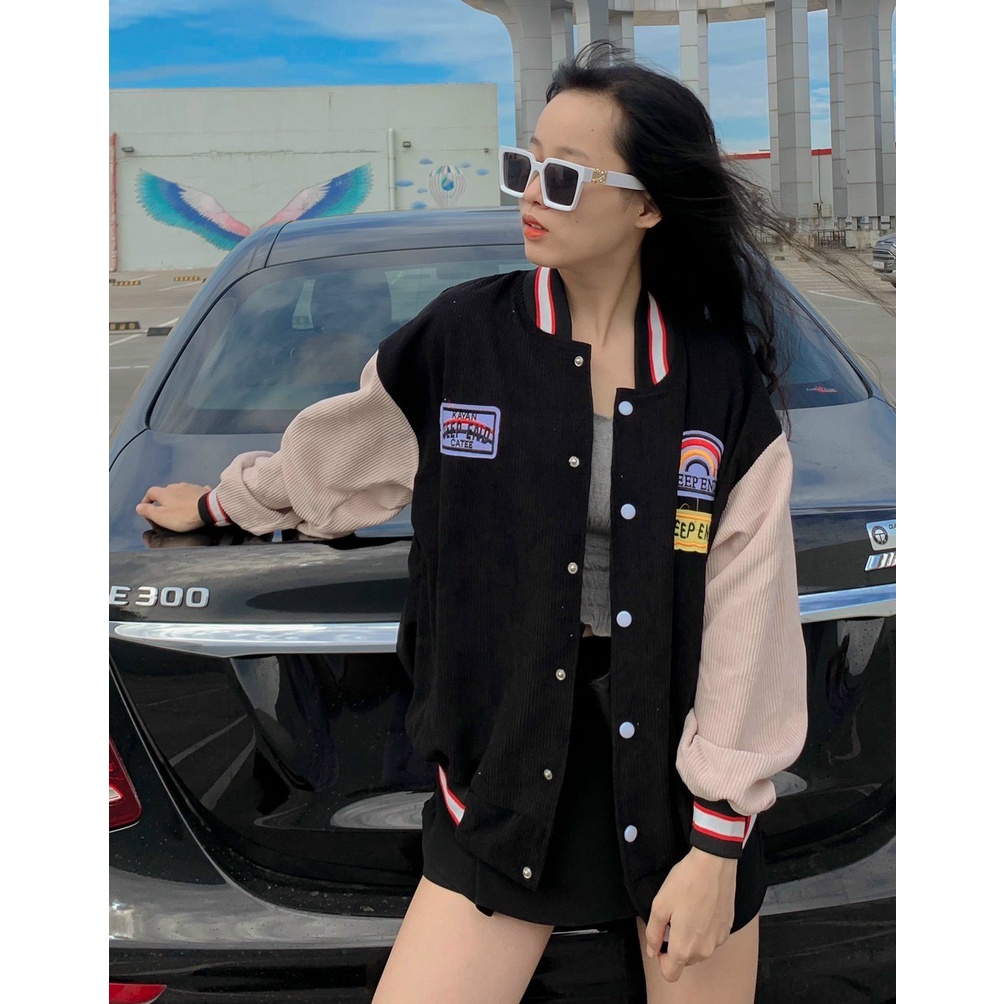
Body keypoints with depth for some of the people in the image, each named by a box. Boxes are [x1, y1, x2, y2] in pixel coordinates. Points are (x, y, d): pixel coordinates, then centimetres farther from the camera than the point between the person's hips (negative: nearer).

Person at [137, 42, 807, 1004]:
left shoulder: (722, 384, -6)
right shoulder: (461, 338, -4)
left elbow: (747, 619, -6)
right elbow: (329, 458, 14)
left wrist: (717, 841, -8)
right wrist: (218, 503, 30)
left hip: (680, 758, 0)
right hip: (509, 755, 0)